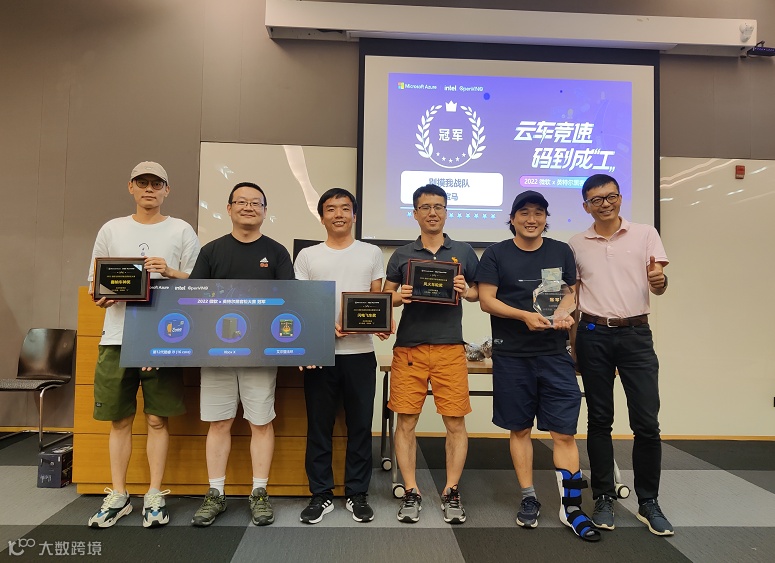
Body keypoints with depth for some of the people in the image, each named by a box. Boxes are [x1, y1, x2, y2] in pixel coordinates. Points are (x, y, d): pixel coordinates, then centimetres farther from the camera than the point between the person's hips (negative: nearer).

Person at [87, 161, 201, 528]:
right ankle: (118, 497, 23)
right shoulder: (112, 229, 11)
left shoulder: (182, 231, 5)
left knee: (157, 419, 4)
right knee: (119, 420, 9)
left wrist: (170, 272, -15)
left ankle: (155, 497, 16)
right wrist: (101, 295, -10)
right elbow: (94, 281, 12)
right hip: (117, 337, 2)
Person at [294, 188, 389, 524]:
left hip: (360, 352, 0)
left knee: (360, 425, 7)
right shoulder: (307, 256, 7)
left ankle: (357, 494, 22)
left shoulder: (371, 253, 9)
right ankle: (321, 494, 21)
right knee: (319, 426, 7)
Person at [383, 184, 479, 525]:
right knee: (406, 420, 1)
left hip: (450, 347, 0)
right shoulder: (402, 255, 10)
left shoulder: (463, 252, 10)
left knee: (455, 422, 1)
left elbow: (480, 292, 15)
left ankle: (451, 492, 17)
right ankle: (411, 492, 15)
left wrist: (465, 291, -7)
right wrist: (399, 297, -9)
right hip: (408, 347, 1)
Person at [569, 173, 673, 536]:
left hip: (636, 333, -1)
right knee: (599, 420, 7)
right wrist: (571, 340, 6)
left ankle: (648, 502, 17)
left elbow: (657, 287, 1)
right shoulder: (576, 244, 8)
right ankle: (604, 498, 20)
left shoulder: (645, 234, 5)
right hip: (593, 335, 1)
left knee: (647, 422, 0)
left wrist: (660, 280, -23)